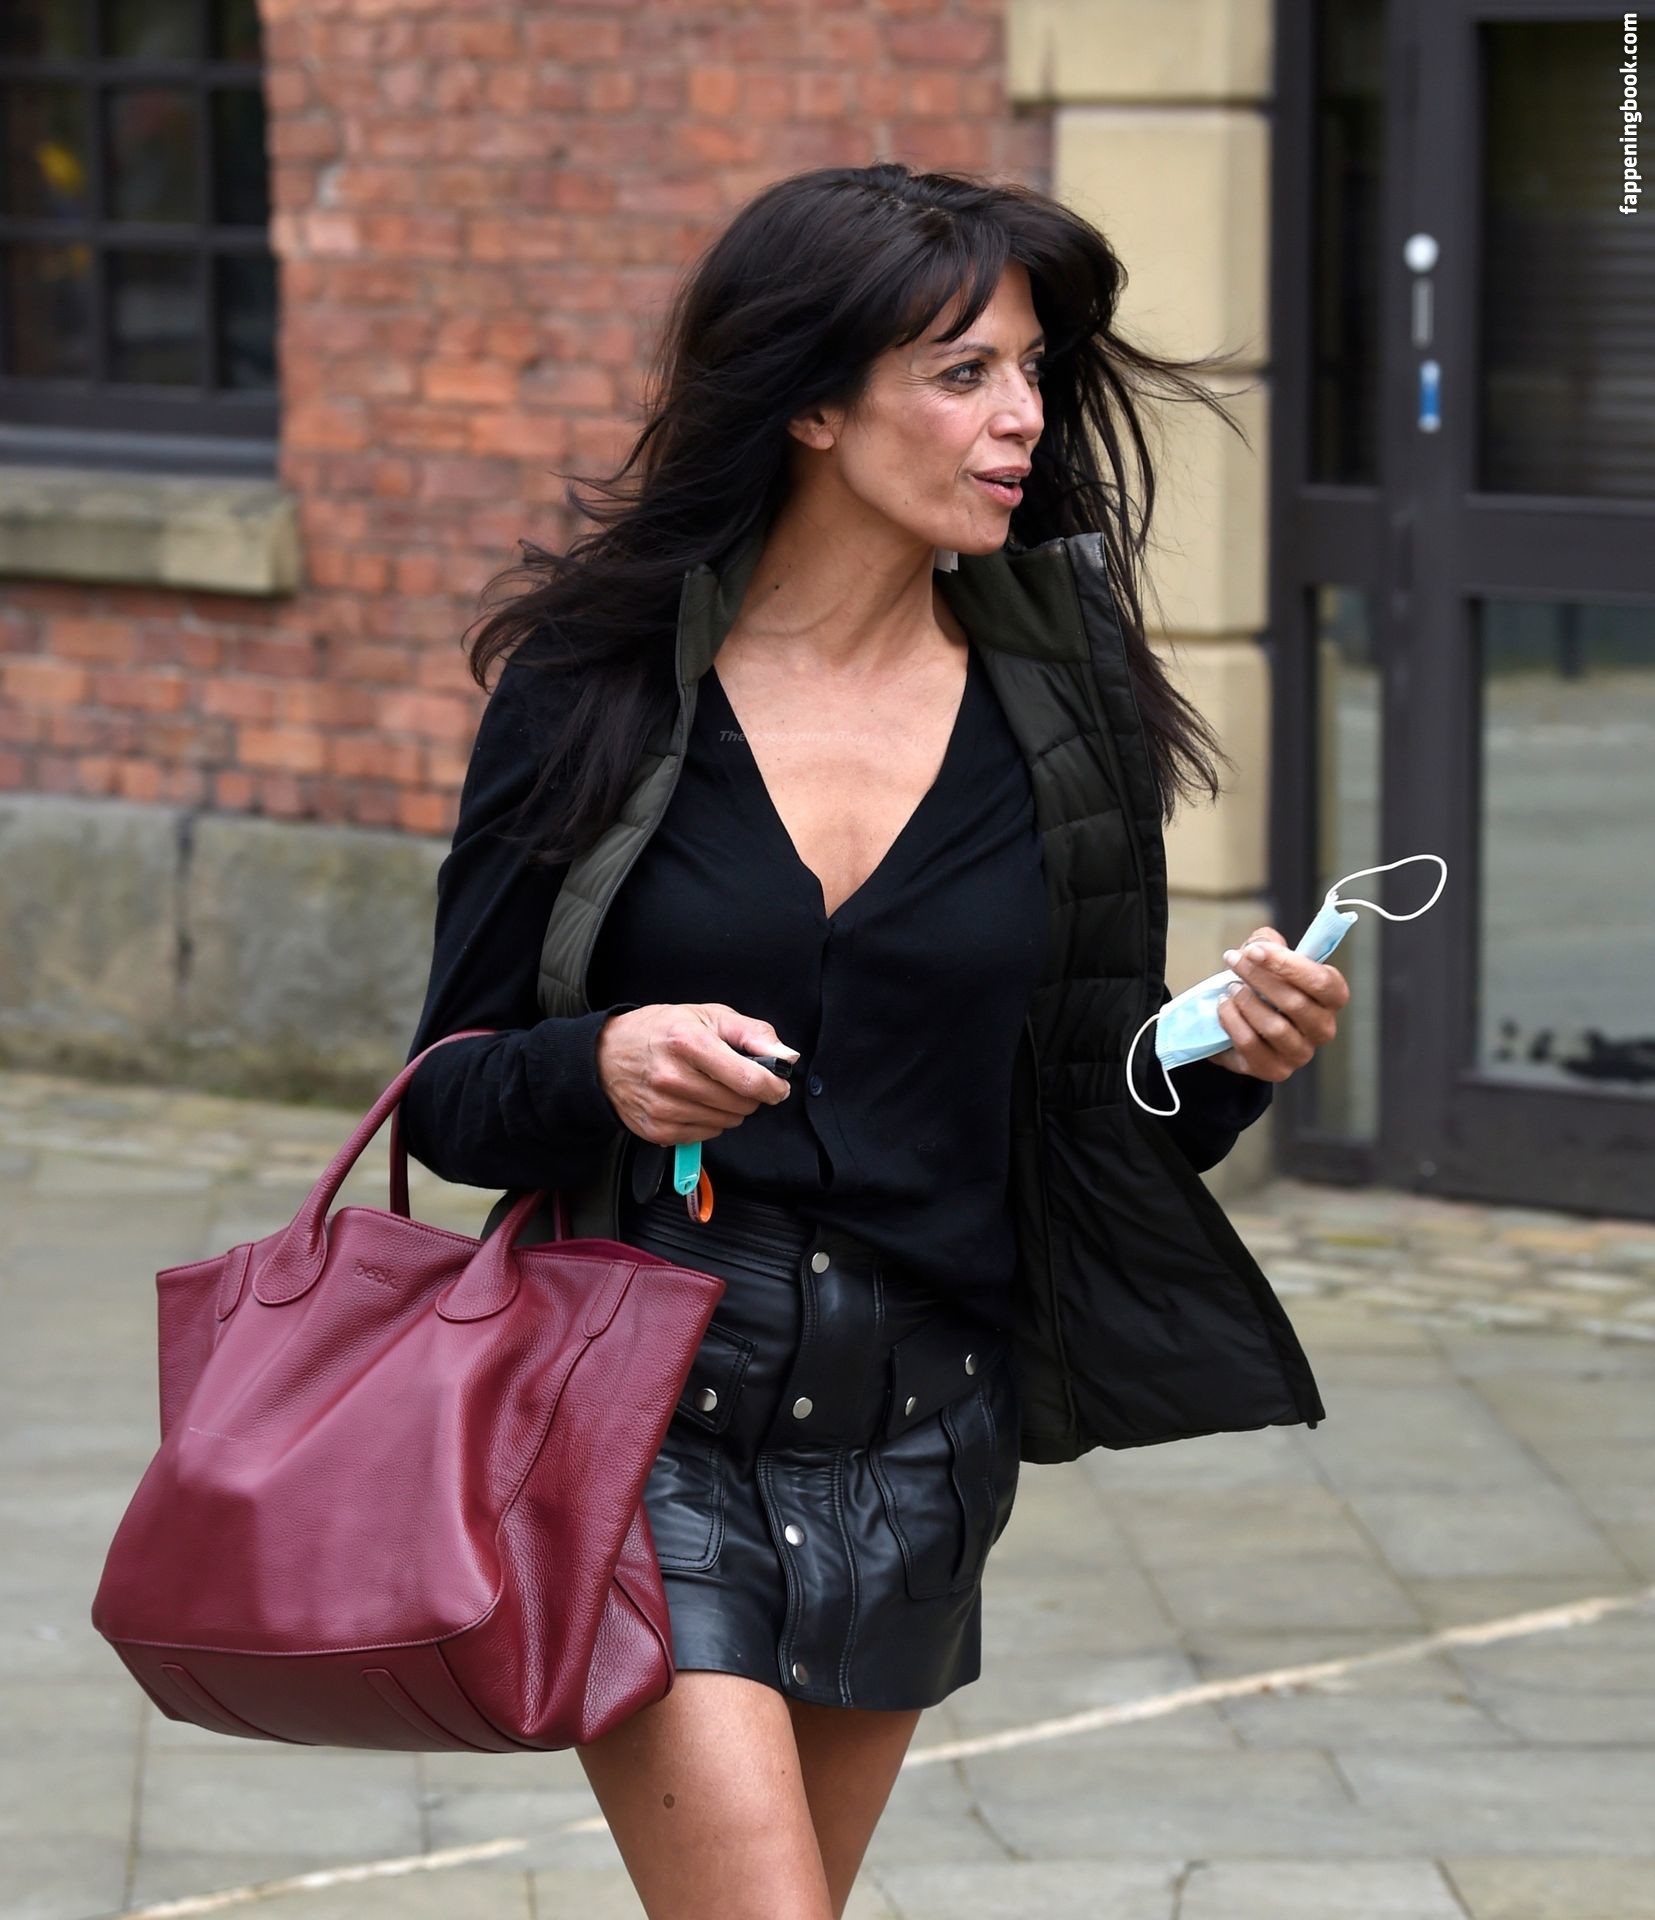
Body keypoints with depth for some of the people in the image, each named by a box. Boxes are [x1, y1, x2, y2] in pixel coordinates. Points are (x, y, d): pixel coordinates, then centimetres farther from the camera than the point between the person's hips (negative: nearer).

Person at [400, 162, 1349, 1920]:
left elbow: (1095, 1122, 8)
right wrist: (601, 1067, -21)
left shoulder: (1057, 721, 2)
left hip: (915, 1441, 3)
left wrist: (1229, 1063, -13)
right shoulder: (598, 687, -4)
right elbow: (448, 1097, -1)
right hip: (645, 1424, -3)